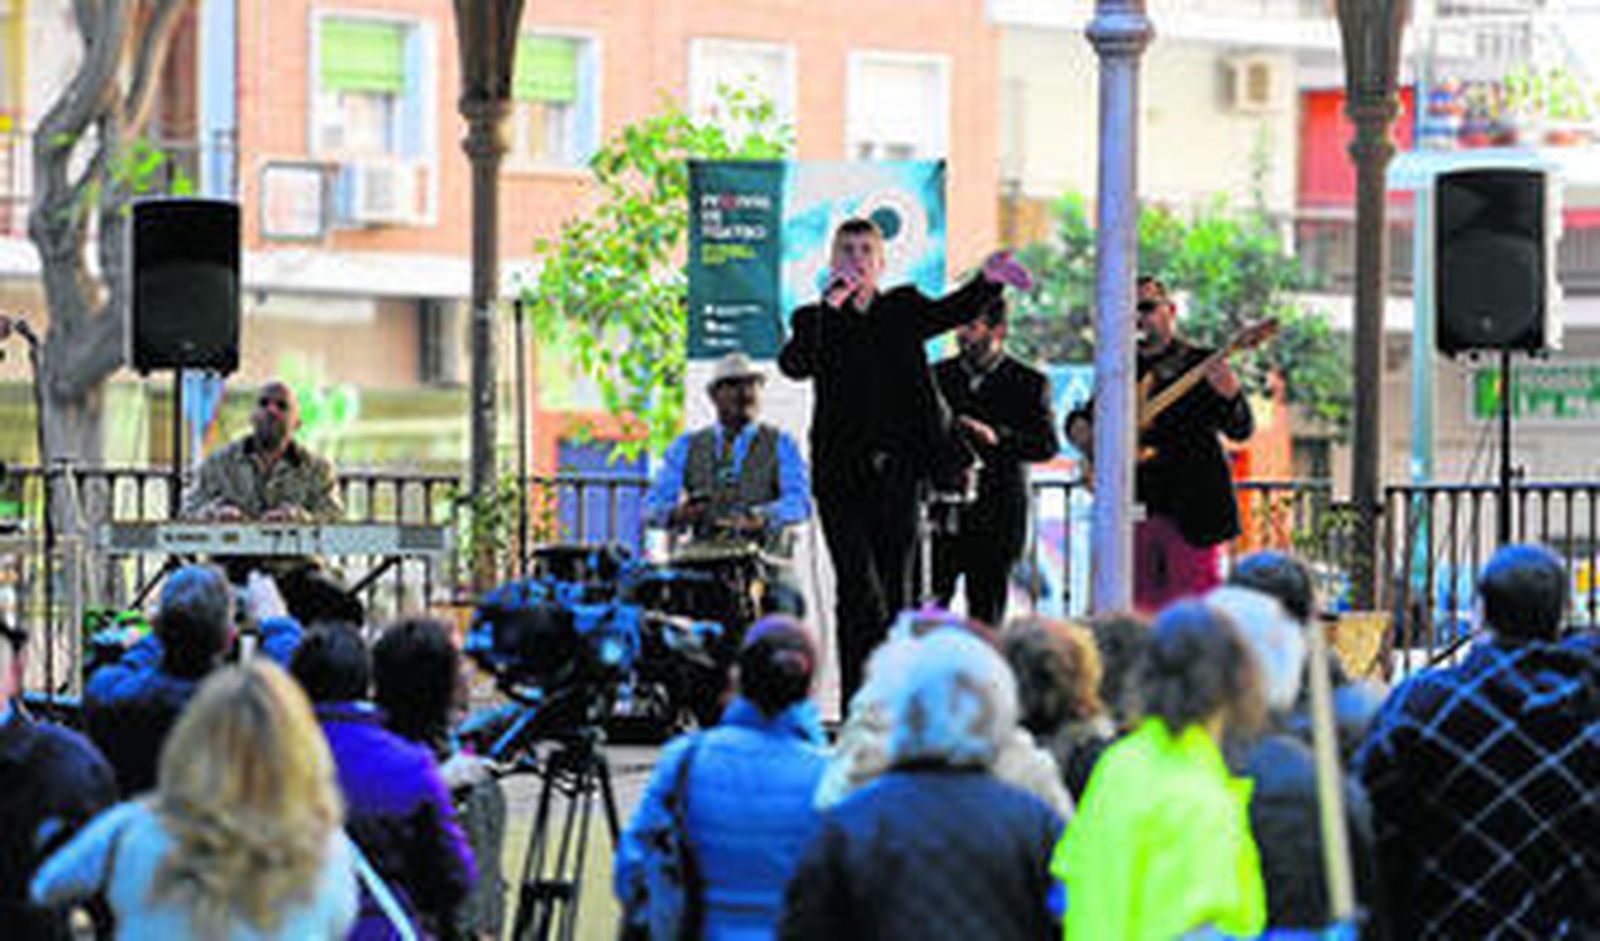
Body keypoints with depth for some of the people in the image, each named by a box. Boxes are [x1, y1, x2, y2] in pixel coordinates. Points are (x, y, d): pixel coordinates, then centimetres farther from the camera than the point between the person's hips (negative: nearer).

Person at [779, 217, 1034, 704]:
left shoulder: (903, 309, 13)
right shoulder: (815, 319, 8)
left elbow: (949, 312, -7)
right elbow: (794, 365, -12)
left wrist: (987, 280, -27)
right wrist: (832, 304, -20)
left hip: (897, 472, 2)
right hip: (842, 475, -2)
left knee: (895, 589, 3)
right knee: (859, 591, -10)